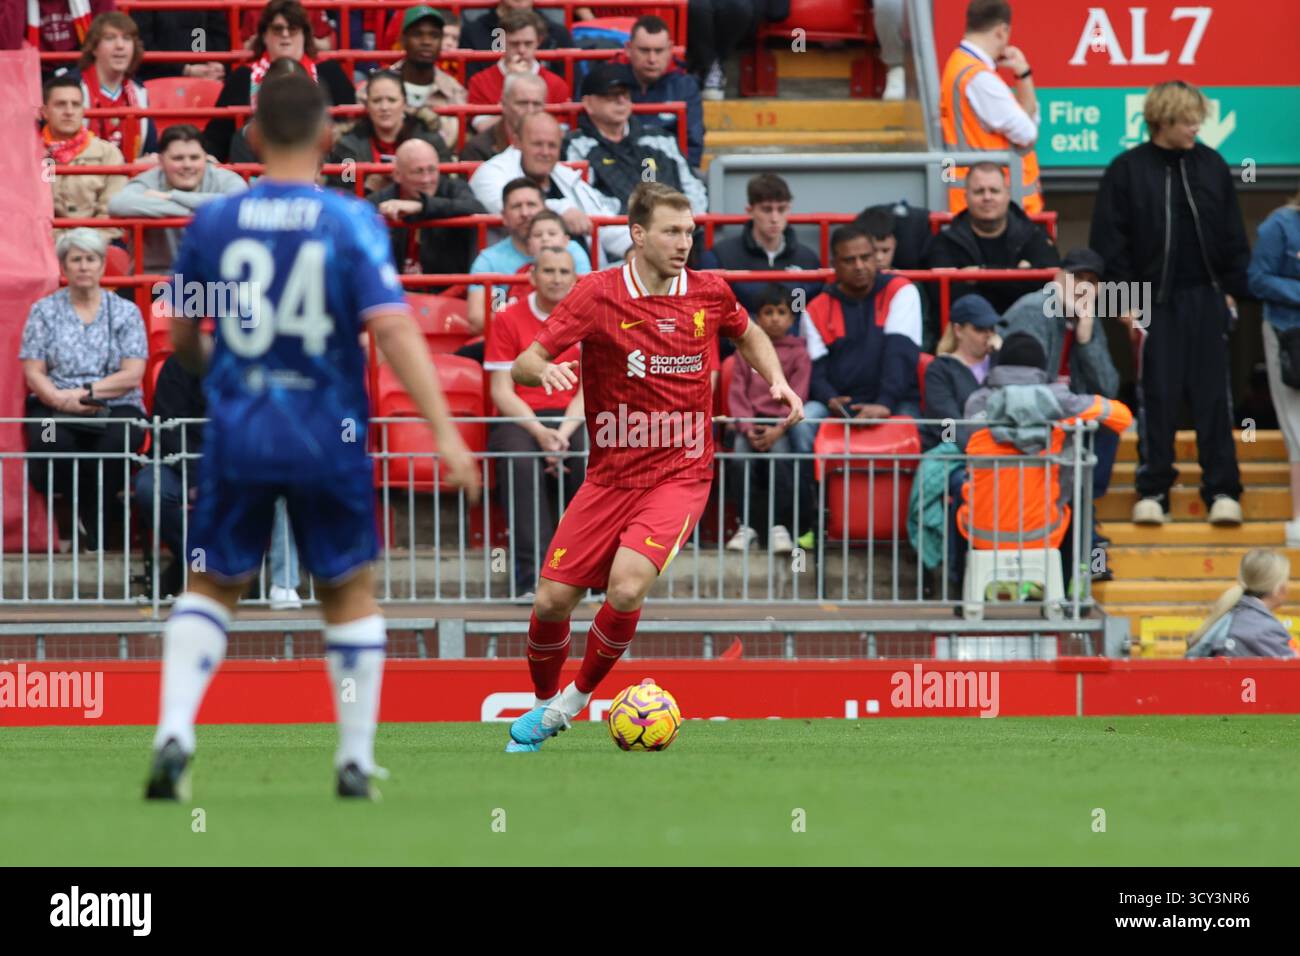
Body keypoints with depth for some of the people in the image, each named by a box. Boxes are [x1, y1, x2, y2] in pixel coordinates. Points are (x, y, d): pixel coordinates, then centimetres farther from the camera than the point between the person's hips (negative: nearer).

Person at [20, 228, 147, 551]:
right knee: (50, 440, -36)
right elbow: (33, 373, 3)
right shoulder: (44, 311, 11)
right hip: (55, 410, 0)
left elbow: (132, 376, 0)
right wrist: (60, 400, -16)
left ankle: (97, 535, -18)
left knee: (119, 439, -37)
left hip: (115, 407, 0)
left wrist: (84, 392, -12)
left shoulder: (126, 312, 10)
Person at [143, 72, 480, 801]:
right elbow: (394, 329, -17)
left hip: (237, 435, 1)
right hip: (328, 439, -1)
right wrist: (446, 433, -18)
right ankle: (356, 762, 13)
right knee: (350, 594, 15)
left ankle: (174, 733, -5)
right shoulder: (351, 222, -9)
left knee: (211, 588, 15)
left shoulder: (214, 222, -1)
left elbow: (181, 339, 8)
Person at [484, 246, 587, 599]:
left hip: (573, 419, 1)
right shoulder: (508, 320, 5)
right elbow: (502, 390, 0)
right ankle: (532, 576, -39)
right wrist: (539, 433, -16)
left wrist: (563, 433, -15)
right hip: (521, 420, -1)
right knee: (520, 465, -36)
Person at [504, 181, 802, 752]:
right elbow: (522, 366, -12)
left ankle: (577, 698, 2)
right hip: (610, 474, 1)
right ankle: (544, 704, 28)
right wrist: (542, 369, -35)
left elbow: (748, 335, 23)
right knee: (551, 601, -2)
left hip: (680, 474, -1)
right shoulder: (598, 294, -8)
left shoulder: (709, 294, -1)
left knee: (626, 588, -23)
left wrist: (776, 379, 5)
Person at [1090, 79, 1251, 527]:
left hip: (1206, 299, 2)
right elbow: (1108, 240, -3)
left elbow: (1233, 234, 11)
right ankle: (1153, 490, 8)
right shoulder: (1127, 171, -3)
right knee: (1156, 396, 0)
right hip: (1154, 301, -2)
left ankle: (1222, 490, 6)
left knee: (1214, 396, 2)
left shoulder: (1212, 166, 6)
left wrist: (1231, 289, 6)